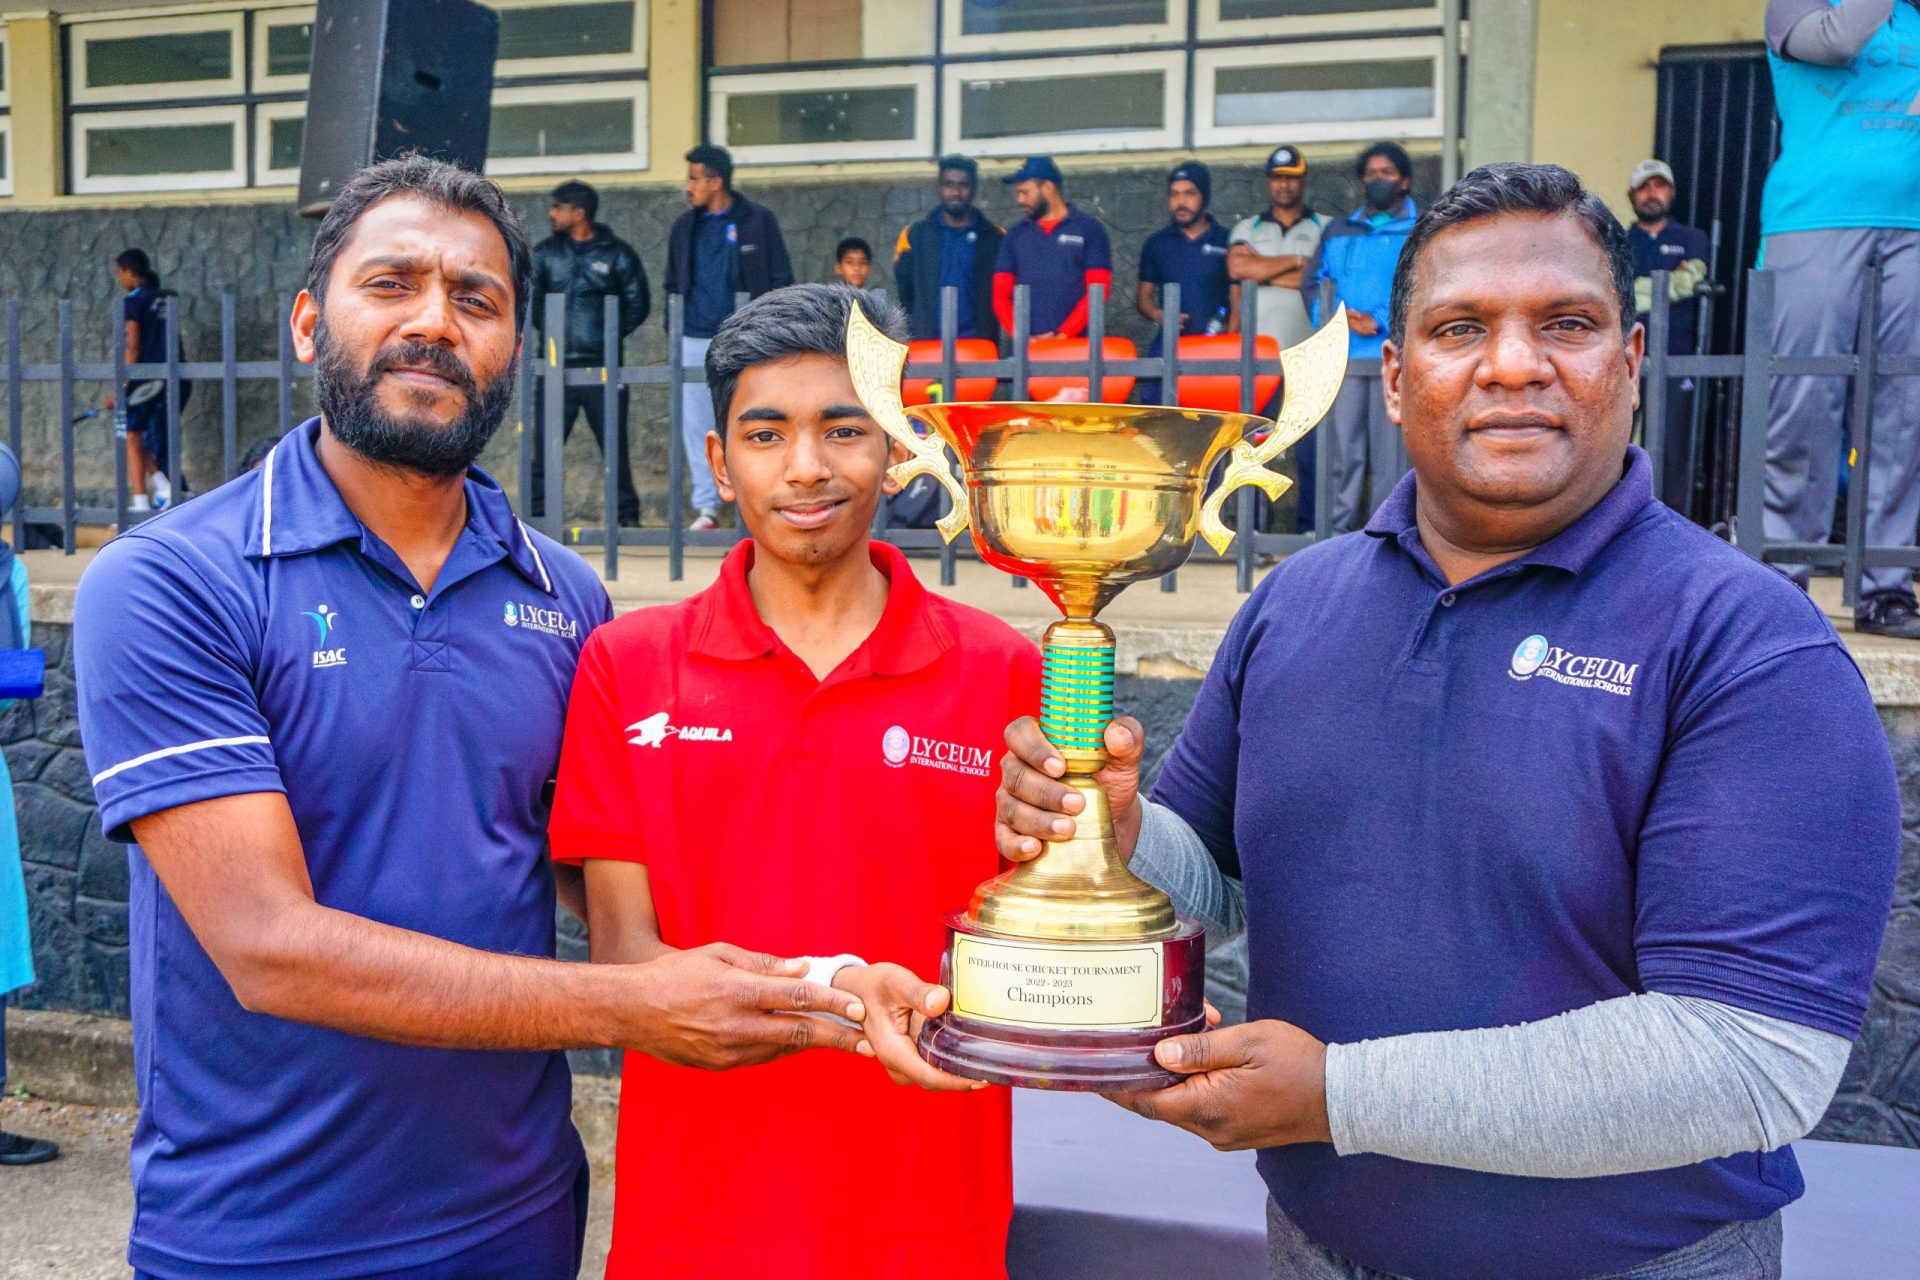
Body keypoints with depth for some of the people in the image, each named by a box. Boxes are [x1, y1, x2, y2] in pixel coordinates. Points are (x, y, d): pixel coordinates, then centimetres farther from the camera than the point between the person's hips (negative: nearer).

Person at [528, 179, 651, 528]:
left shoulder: (617, 254, 1)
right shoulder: (545, 252, 9)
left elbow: (639, 303, 3)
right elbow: (530, 297, 14)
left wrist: (611, 334, -4)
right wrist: (547, 329, 1)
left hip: (603, 367, -2)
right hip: (557, 366, 2)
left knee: (615, 444, 2)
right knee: (544, 444, 1)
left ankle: (627, 513, 12)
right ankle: (538, 512, 9)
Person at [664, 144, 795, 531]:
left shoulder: (758, 221, 1)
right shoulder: (684, 227, 13)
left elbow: (781, 279, 2)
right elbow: (673, 284, 19)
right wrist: (675, 329, 9)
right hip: (696, 339, 4)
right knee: (696, 423, 2)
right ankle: (707, 506, 9)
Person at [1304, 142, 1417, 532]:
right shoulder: (1338, 232, 20)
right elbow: (1311, 282, 15)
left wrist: (1380, 321, -15)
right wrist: (1335, 317, -5)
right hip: (1344, 356, 3)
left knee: (1390, 451, -5)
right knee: (1343, 448, 2)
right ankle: (1338, 533, 6)